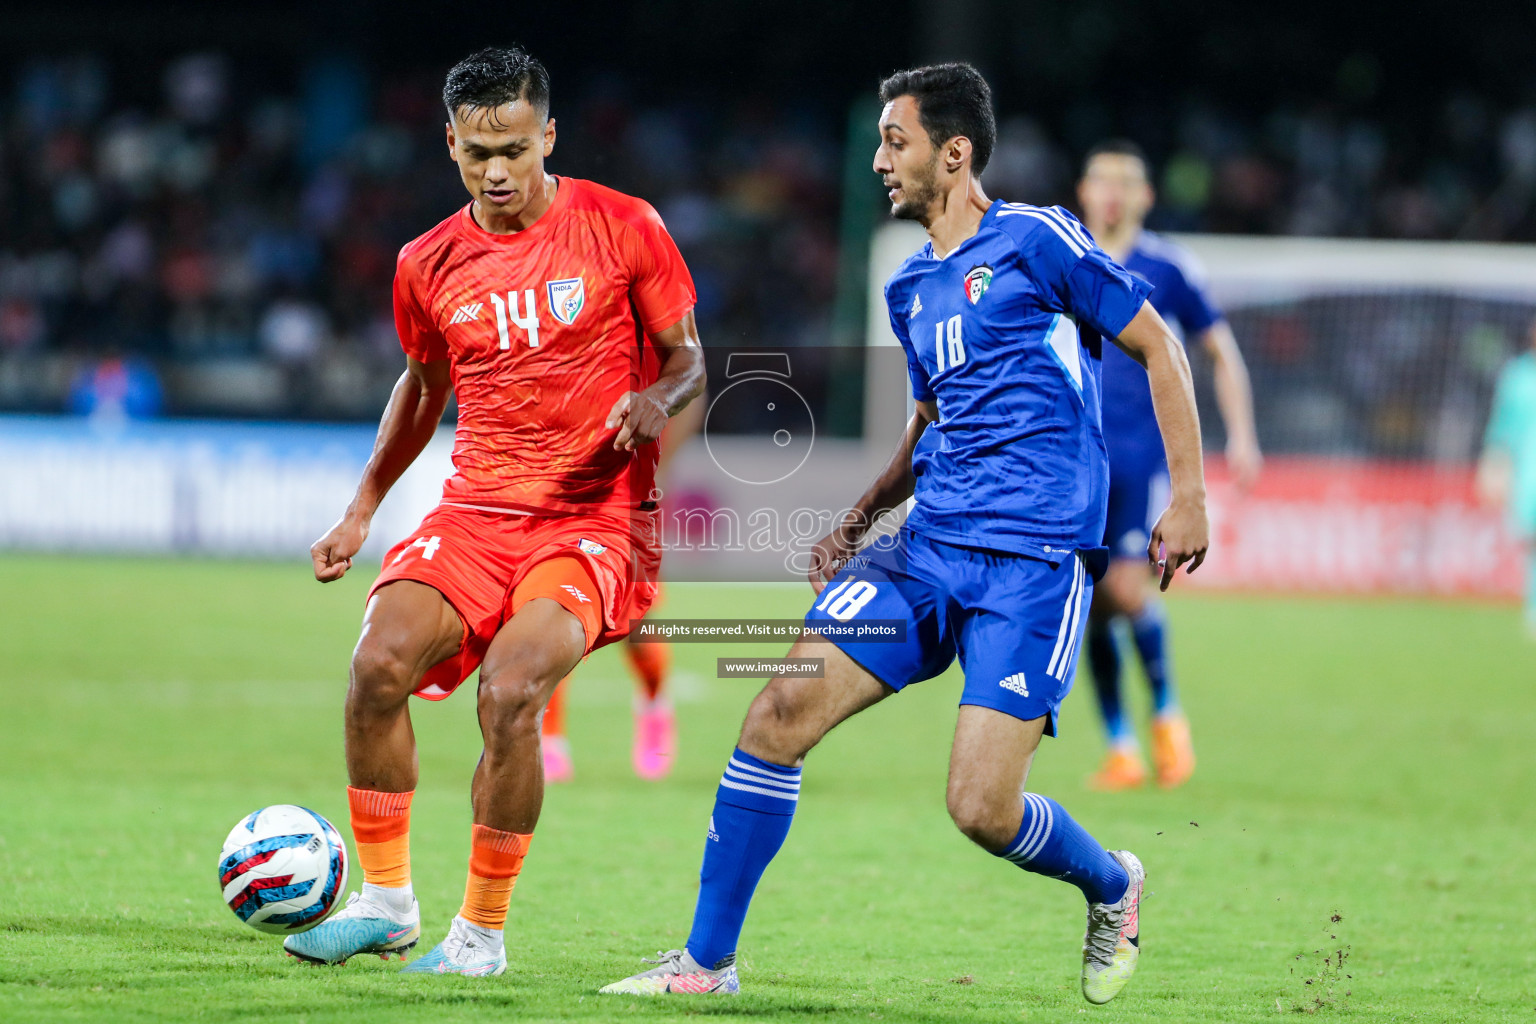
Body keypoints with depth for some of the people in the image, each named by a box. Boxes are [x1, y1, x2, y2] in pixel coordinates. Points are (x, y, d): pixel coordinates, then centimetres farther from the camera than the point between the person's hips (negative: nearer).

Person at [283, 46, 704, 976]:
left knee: (509, 692, -26)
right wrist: (362, 510, 20)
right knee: (380, 664, -22)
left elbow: (688, 358, 4)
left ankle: (483, 933, -9)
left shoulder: (622, 228, -3)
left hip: (595, 516, -4)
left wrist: (657, 398, -19)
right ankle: (385, 901, -3)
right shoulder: (429, 266, 7)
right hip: (476, 512, 4)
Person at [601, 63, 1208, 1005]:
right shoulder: (911, 288, 17)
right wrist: (859, 521, 17)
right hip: (928, 545, 6)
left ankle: (1113, 886, 20)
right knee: (784, 708, -12)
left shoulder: (1035, 239, -4)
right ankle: (707, 962, -4)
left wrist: (1188, 497, -5)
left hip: (1036, 560, -6)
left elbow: (1158, 346, 1)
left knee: (982, 808, -14)